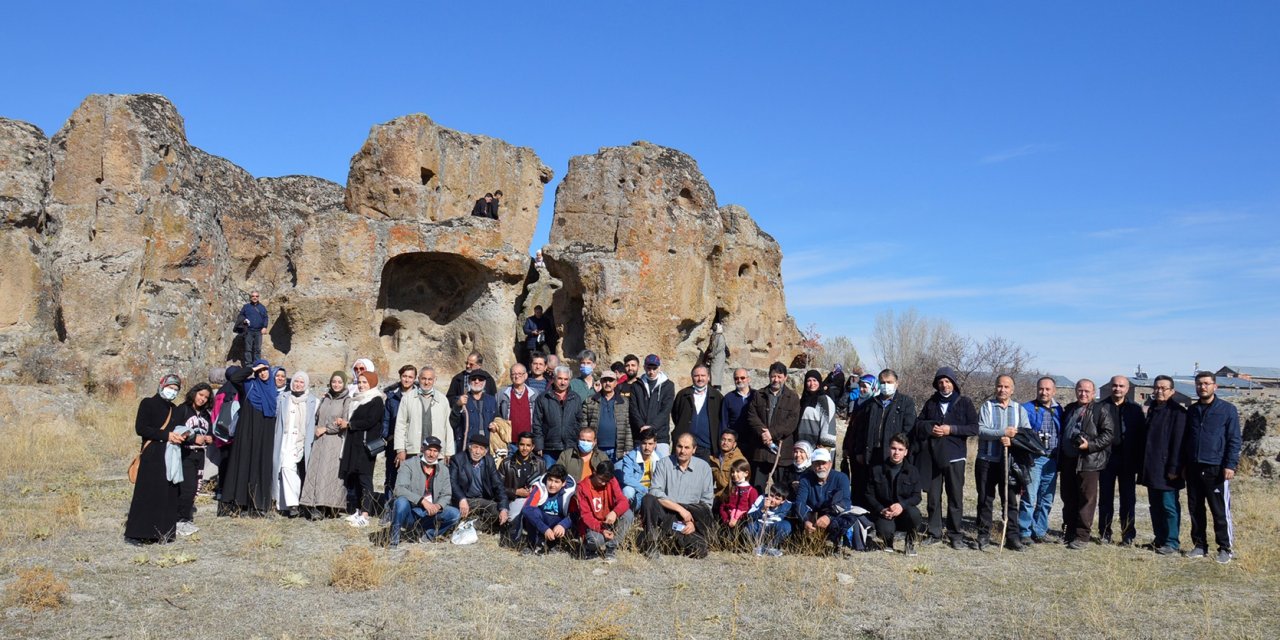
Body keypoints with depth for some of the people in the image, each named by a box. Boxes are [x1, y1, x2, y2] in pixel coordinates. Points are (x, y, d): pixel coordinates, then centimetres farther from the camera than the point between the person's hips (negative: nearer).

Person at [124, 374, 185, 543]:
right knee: (147, 493, -7)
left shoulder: (173, 409, 17)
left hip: (170, 456, 6)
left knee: (168, 495, 3)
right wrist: (166, 435, -16)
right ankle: (135, 533, -1)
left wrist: (179, 437, 2)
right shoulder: (148, 403, -1)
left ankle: (163, 532, 8)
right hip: (151, 456, -6)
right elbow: (140, 428, -11)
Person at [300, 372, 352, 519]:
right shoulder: (324, 398, 17)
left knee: (329, 472, -9)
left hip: (335, 442, -5)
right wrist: (317, 430, 7)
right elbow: (317, 417, 22)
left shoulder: (347, 400, 0)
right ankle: (315, 507, -7)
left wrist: (326, 429, -5)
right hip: (319, 442, 5)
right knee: (315, 471, -4)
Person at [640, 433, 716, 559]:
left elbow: (707, 502, 4)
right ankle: (652, 544, -23)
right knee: (648, 499, -31)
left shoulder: (704, 467, 4)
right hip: (665, 514, 0)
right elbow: (654, 493, -11)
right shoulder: (664, 463, 1)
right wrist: (679, 508, -20)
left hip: (691, 517, 0)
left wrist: (694, 522, -12)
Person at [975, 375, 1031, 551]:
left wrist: (1012, 440, -18)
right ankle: (983, 536, 12)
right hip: (987, 460, -2)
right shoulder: (987, 406, 1)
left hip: (1009, 462, 2)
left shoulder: (1019, 410, 9)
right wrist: (1003, 433, -22)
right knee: (985, 500, 5)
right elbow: (981, 431, -12)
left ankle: (1012, 537, 10)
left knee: (1010, 500, 5)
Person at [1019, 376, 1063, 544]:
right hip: (1034, 459, -4)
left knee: (1047, 500, 9)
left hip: (1052, 460, 4)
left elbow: (1062, 434, 15)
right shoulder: (1027, 409, -1)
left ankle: (1039, 532, 18)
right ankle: (1025, 533, 0)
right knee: (1030, 498, -7)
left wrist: (1060, 458, 8)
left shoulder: (1058, 410, 11)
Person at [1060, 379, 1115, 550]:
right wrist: (1059, 462, 17)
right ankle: (1069, 532, 21)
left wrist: (1090, 445, -20)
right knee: (1068, 498, 11)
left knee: (1086, 499, -3)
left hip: (1088, 461, -6)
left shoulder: (1100, 411, -2)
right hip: (1068, 460, 6)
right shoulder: (1069, 409, 17)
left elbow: (1108, 434, -8)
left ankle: (1082, 536, 1)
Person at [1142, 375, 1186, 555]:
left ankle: (1171, 544, 3)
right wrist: (1143, 465, 14)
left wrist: (1174, 468, -18)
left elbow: (1178, 442, -14)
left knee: (1169, 505, -3)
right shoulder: (1152, 410, 15)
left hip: (1166, 469, -7)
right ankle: (1160, 539, 20)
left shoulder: (1178, 412, -8)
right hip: (1151, 469, 8)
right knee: (1155, 505, 12)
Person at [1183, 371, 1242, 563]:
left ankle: (1225, 548, 10)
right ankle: (1200, 545, 19)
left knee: (1220, 511, -1)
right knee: (1195, 510, 9)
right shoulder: (1191, 410, 12)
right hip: (1193, 468, 5)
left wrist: (1230, 465, -13)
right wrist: (1184, 464, 14)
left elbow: (1234, 440, -5)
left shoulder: (1227, 409, -2)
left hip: (1216, 469, -5)